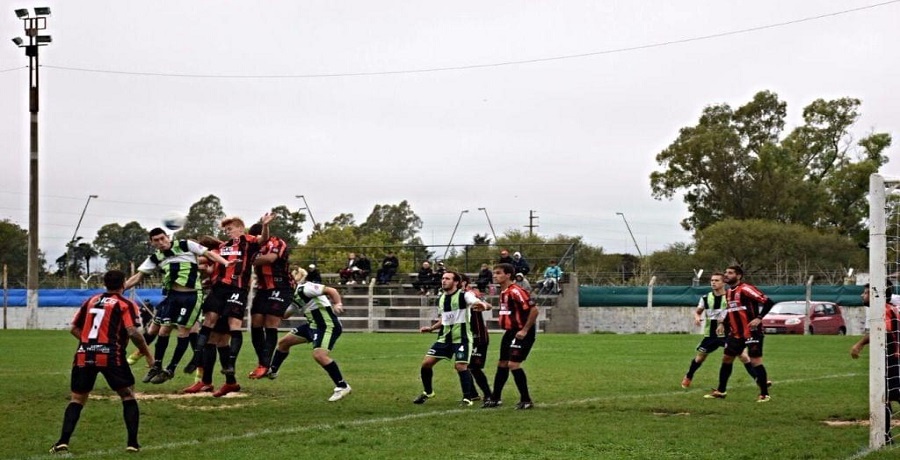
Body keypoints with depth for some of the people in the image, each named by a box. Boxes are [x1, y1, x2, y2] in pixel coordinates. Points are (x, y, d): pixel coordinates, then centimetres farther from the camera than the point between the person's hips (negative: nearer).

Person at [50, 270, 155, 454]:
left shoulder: (91, 301, 17)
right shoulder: (125, 305, 2)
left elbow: (73, 328, 20)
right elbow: (133, 333, -11)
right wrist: (148, 355, -1)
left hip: (84, 356, 4)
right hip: (111, 356, -4)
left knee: (77, 399, 13)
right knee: (128, 396, 12)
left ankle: (63, 441, -1)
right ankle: (132, 443, 5)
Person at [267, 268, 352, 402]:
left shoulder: (304, 289, -19)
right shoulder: (294, 294, 11)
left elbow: (331, 290, -26)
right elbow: (285, 314, 24)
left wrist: (338, 304, -41)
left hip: (328, 325, -10)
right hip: (313, 325, 10)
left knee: (319, 355, -28)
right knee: (284, 342, 16)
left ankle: (342, 387, -18)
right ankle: (272, 371, 35)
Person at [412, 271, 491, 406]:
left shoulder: (464, 296, -11)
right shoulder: (441, 299, 10)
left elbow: (480, 304, -27)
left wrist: (482, 305, -50)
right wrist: (431, 328, 15)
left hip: (461, 338, -6)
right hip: (444, 338, 6)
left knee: (461, 366, -19)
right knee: (426, 363, 0)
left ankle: (468, 397, -4)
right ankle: (428, 392, 21)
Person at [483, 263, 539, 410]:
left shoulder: (515, 291, -20)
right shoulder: (503, 292, 10)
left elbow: (534, 310, -23)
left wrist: (524, 330, -21)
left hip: (521, 333, -10)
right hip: (510, 331, 10)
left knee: (513, 364, -14)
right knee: (502, 364, 14)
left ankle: (526, 400, -4)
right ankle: (496, 398, 24)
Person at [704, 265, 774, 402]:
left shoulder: (745, 289, -16)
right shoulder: (729, 293, 12)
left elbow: (768, 302, -19)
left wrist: (759, 318, -25)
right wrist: (723, 324, 13)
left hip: (751, 333, -9)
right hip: (736, 333, 9)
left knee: (755, 361, -8)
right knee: (726, 359, 12)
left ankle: (764, 394, 0)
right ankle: (721, 391, 23)